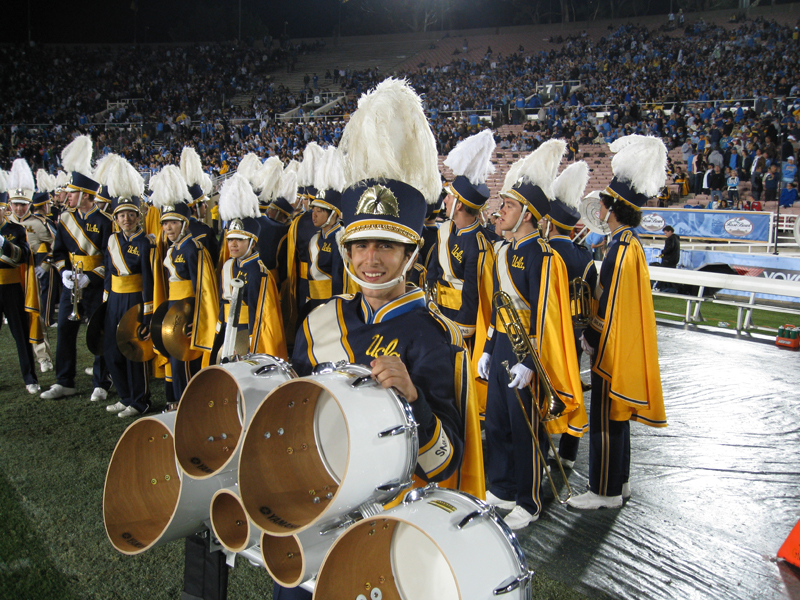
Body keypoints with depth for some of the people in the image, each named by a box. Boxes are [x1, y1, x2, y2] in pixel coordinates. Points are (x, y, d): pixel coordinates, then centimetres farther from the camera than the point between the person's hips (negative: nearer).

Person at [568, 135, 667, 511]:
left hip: (614, 347, -10)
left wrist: (593, 341, -15)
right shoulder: (629, 243, 10)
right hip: (621, 348, 10)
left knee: (605, 417, 1)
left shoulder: (622, 248, -20)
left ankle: (605, 491, 13)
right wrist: (594, 336, 16)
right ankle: (619, 481, 31)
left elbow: (611, 304, -22)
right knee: (615, 414, 18)